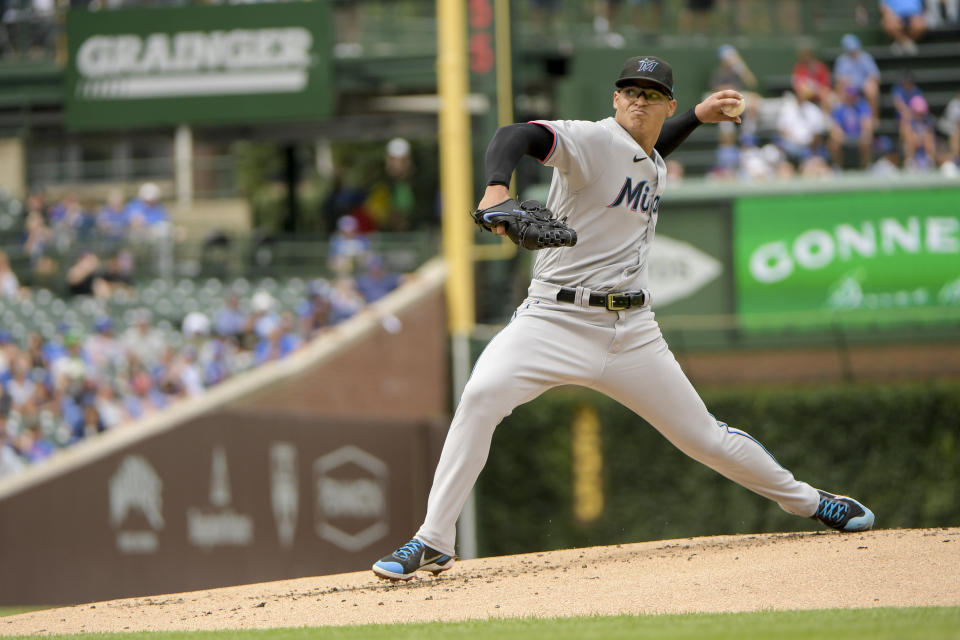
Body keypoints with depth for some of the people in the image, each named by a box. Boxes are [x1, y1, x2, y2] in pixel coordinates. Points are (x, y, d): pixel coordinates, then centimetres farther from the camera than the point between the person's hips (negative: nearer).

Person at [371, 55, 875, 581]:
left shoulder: (654, 167, 14)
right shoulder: (591, 141, -10)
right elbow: (515, 137, -29)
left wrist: (698, 116, 33)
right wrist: (496, 187, -50)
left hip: (631, 333, 6)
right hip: (556, 318, -6)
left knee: (703, 435, 10)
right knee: (481, 396, -30)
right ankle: (433, 543, -24)